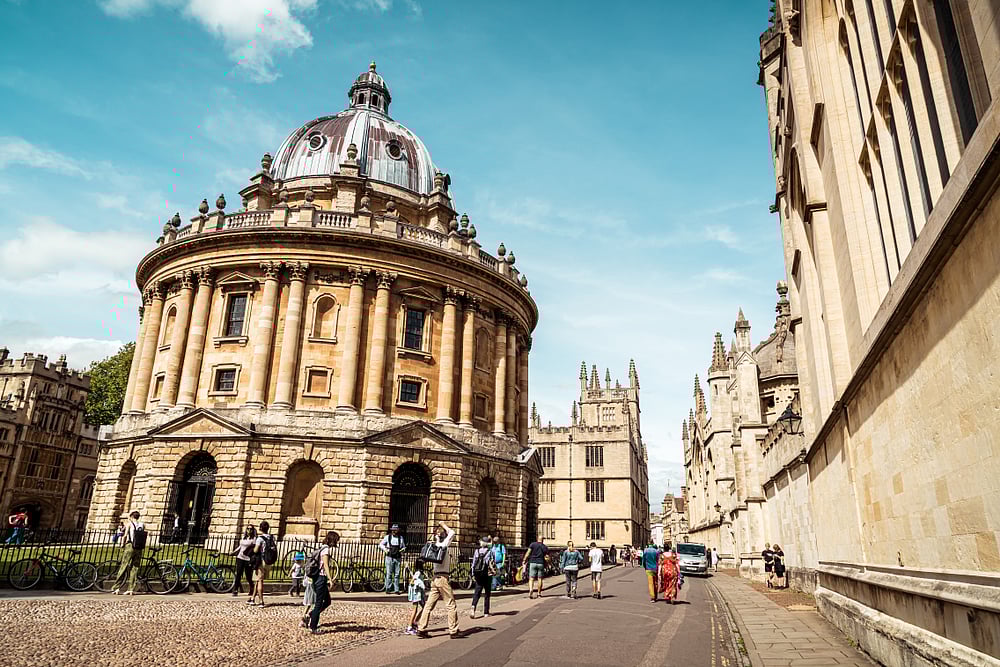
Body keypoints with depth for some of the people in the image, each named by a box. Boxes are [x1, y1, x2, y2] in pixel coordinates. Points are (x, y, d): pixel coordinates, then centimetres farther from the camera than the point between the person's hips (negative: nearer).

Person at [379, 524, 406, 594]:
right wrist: (385, 549, -6)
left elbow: (404, 546, 19)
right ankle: (388, 589, 5)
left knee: (397, 575, 3)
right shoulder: (388, 537, 4)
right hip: (389, 558, -2)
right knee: (389, 574, -3)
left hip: (398, 558, 2)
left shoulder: (400, 538, 9)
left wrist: (403, 549, -3)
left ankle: (396, 589, 9)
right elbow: (381, 544, 11)